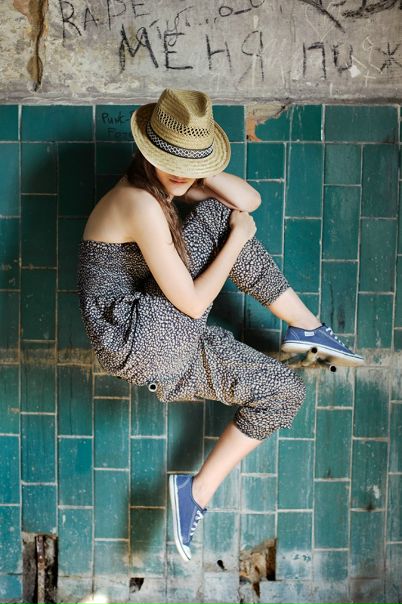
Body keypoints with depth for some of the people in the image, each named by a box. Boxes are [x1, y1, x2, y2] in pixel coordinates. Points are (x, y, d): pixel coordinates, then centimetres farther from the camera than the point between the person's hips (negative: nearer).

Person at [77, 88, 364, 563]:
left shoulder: (166, 183, 9)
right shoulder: (142, 203, -20)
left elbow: (250, 201, 5)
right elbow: (193, 303, -18)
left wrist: (201, 170, -7)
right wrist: (237, 238, -9)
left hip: (169, 346, 9)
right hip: (143, 340, -9)